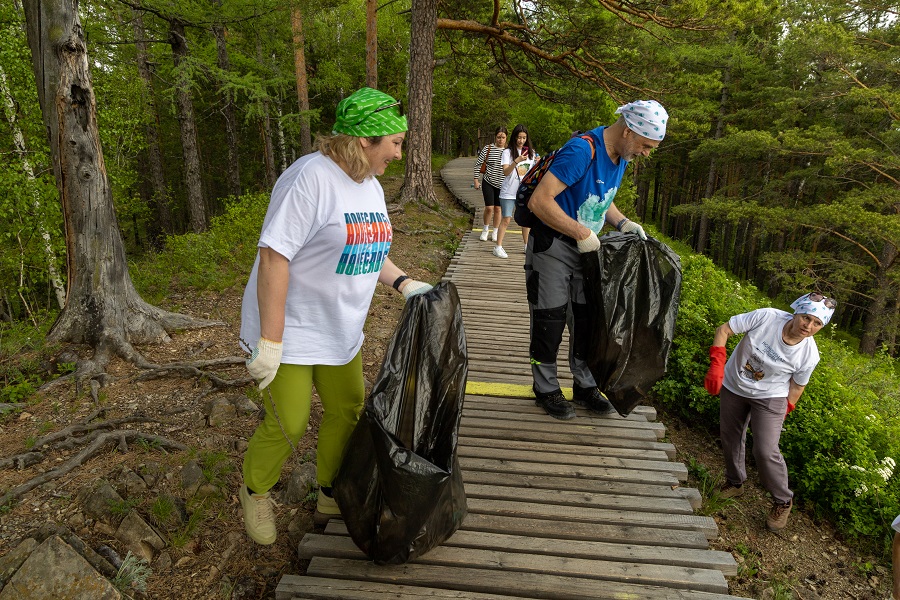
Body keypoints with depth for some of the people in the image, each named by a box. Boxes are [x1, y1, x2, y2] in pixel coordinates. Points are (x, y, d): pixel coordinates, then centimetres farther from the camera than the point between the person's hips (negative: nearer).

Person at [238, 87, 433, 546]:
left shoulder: (370, 185, 7)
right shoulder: (311, 177, -22)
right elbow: (274, 256, -25)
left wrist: (403, 283, 0)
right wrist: (269, 341, -25)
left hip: (341, 331, 8)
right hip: (292, 331, -8)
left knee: (347, 413, 15)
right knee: (287, 426, 2)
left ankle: (331, 497, 38)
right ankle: (255, 491, 34)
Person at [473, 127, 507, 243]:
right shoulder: (488, 149, -6)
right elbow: (478, 164, -1)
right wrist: (476, 180, -3)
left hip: (502, 185, 1)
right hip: (488, 182, -1)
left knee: (498, 208, 7)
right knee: (489, 208, -5)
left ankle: (495, 232, 21)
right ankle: (485, 230, 18)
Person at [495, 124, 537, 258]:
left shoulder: (530, 152, 10)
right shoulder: (508, 152, -4)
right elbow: (505, 172, -15)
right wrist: (517, 161, -29)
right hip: (509, 192, -4)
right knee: (506, 220, -6)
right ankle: (498, 247, -2)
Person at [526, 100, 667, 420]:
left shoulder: (621, 154, 4)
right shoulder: (582, 150, -25)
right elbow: (539, 201, -30)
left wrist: (622, 223, 1)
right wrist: (582, 233, -26)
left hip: (587, 248, 8)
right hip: (552, 247, -8)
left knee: (587, 319, 13)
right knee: (550, 321, 2)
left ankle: (585, 387, 28)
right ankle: (546, 389, 19)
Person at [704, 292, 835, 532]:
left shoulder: (809, 355, -20)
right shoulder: (766, 317, -26)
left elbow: (796, 386, -3)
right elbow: (723, 330, -18)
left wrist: (784, 413, 4)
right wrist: (716, 366, -25)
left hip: (769, 398, -2)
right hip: (733, 387, 2)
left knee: (766, 452, -11)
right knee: (730, 439, 14)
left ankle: (783, 501, 15)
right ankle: (735, 483, 40)